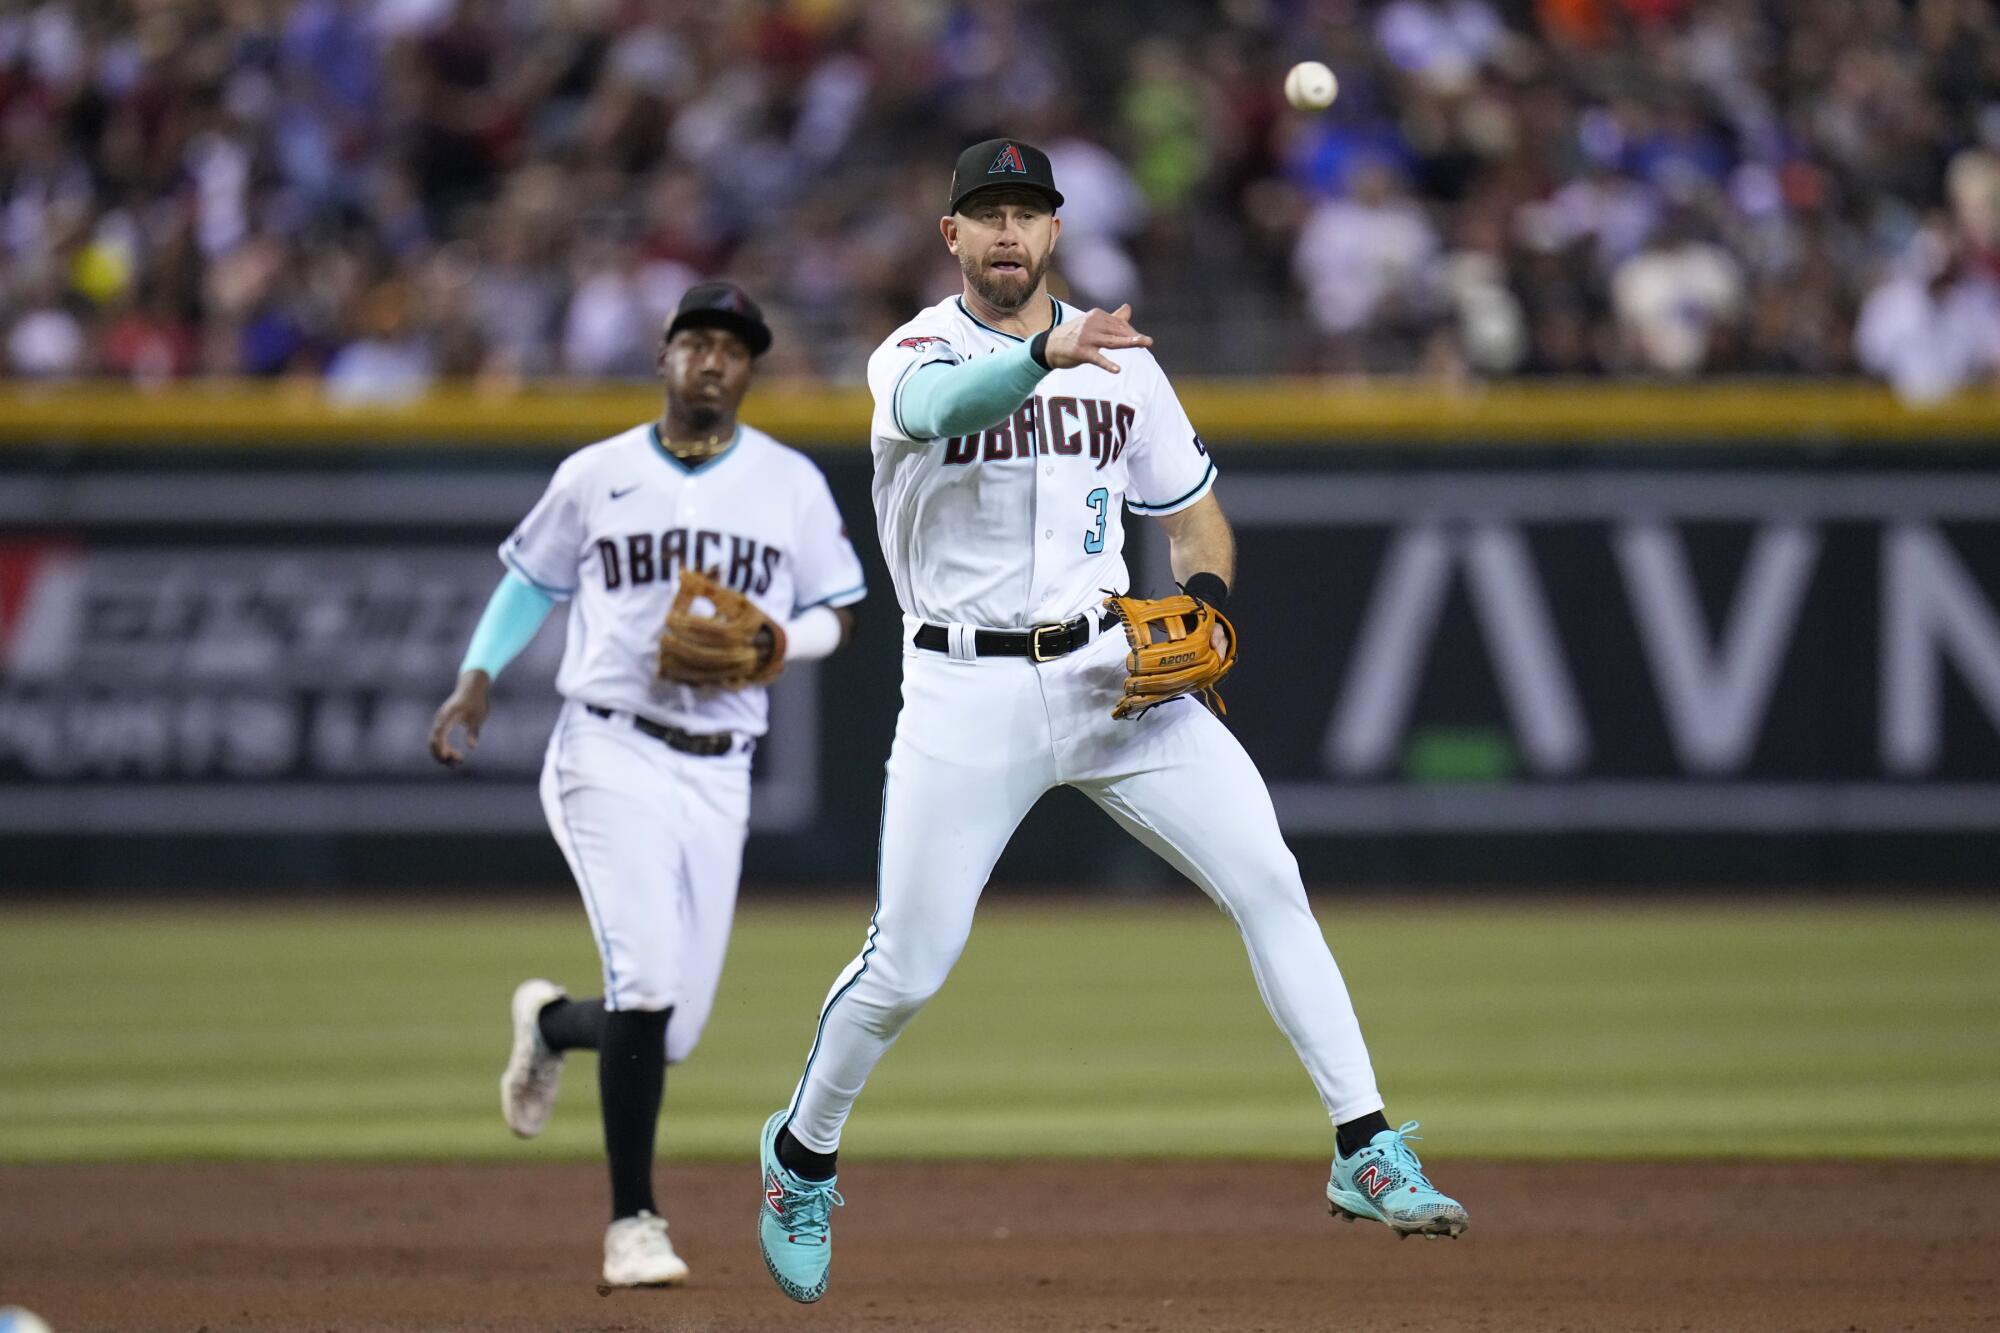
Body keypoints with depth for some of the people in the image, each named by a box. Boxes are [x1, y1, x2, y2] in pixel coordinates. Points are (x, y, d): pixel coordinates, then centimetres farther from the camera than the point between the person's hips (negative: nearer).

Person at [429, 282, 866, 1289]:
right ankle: (632, 1224, -13)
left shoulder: (793, 484, 7)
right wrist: (477, 678, 5)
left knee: (671, 1032, 4)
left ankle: (550, 1024, 39)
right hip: (611, 754, -3)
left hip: (718, 775, 3)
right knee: (650, 976, -20)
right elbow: (533, 574, 17)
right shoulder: (596, 476, 5)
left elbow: (838, 613, 11)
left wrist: (779, 643, -10)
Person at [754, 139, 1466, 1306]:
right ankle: (803, 1155, 25)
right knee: (906, 971, -3)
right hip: (969, 694, -3)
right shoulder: (915, 354, -5)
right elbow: (939, 403, -31)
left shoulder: (1120, 360, 9)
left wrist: (1204, 596, -7)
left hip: (1113, 672, 3)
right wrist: (1047, 355, -51)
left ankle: (1367, 1154, -10)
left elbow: (1194, 515, 16)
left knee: (1269, 881, -12)